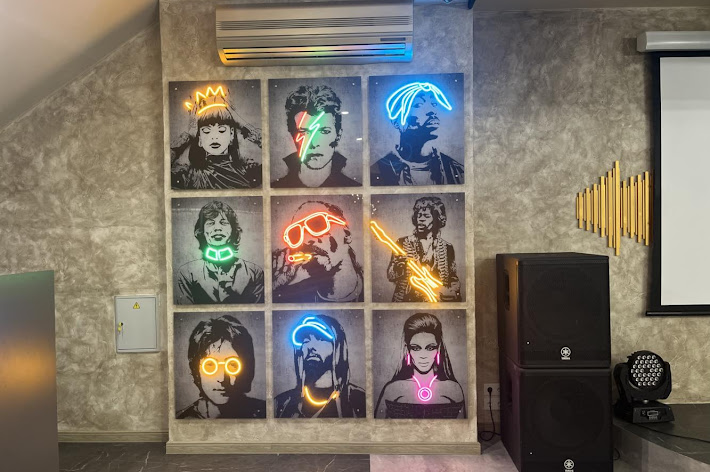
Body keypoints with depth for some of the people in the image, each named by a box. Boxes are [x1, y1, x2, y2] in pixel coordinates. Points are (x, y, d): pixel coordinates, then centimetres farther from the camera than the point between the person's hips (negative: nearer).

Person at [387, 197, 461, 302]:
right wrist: (398, 266, -18)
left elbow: (454, 279, 14)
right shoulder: (402, 243, 3)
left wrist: (452, 291, -5)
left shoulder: (447, 248, 7)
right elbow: (390, 276, 1)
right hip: (407, 299, -1)